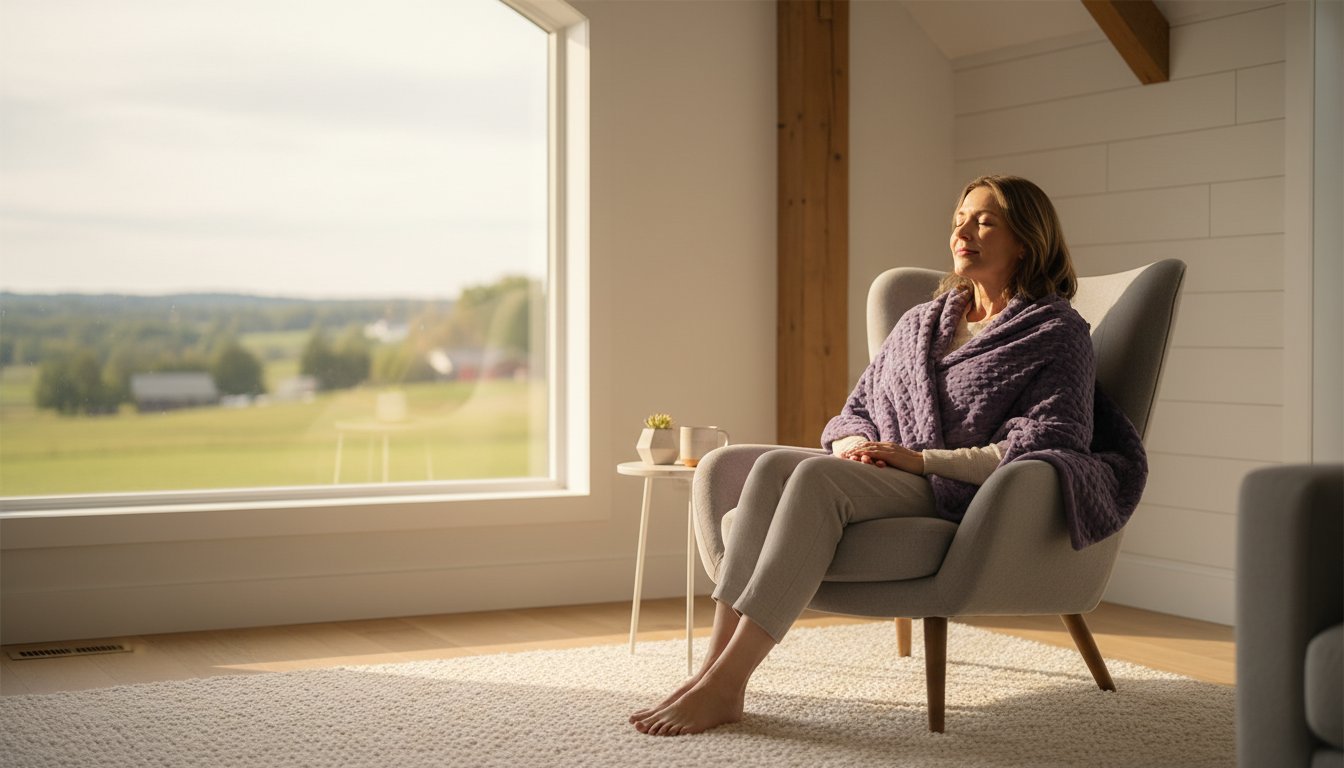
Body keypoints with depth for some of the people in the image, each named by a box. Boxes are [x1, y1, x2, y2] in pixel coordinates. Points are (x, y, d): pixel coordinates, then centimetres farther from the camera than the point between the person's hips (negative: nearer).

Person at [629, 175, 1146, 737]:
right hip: (879, 480, 6)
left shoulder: (1056, 333, 5)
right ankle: (715, 664, -33)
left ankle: (725, 685, -38)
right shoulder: (921, 322, 25)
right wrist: (851, 443, -1)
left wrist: (920, 459, -13)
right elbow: (857, 410, 25)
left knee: (817, 476, -34)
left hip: (955, 499, -6)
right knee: (774, 464, -26)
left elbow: (1039, 451, -8)